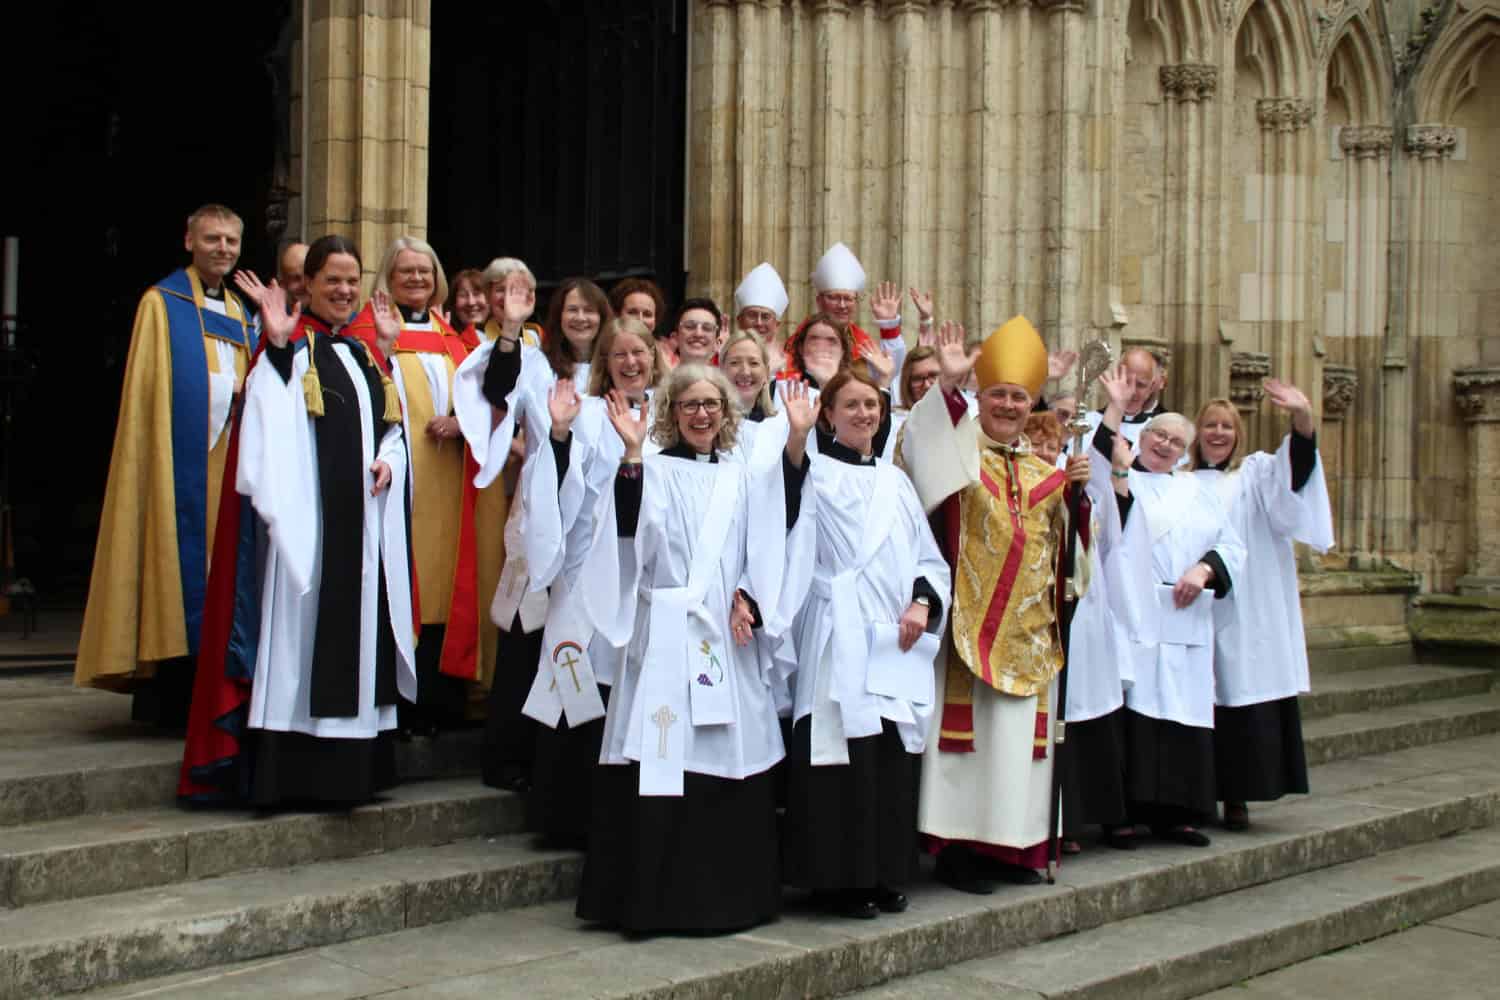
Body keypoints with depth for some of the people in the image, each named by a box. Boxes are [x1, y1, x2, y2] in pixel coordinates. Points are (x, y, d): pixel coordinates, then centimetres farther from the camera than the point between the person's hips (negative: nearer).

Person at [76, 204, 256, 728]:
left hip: (229, 464, 6)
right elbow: (145, 396, -5)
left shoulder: (240, 313, 18)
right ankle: (167, 699, -1)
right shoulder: (162, 304, 0)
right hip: (182, 463, -6)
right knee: (178, 567, -6)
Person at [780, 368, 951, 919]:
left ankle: (884, 873, 19)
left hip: (898, 645, 6)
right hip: (842, 645, -6)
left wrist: (923, 602, 0)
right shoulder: (816, 476, -1)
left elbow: (929, 557, 17)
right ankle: (840, 879, 3)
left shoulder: (895, 480, 17)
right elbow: (796, 552, -11)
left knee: (893, 762, 9)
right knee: (846, 762, -6)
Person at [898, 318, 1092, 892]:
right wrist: (949, 385, -34)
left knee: (1019, 735, 8)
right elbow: (924, 440, -21)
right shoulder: (960, 451, 1)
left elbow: (1063, 539, 17)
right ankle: (956, 849, 1)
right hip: (972, 624, -5)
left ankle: (1008, 847, 16)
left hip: (1029, 630, 5)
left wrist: (1077, 488, 0)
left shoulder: (1042, 469, 16)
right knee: (970, 730, -5)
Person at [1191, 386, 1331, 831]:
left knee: (1245, 701, -4)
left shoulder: (1255, 473, 9)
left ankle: (1238, 797, 2)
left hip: (1247, 614, -1)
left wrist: (1303, 419, -30)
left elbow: (1293, 470, -11)